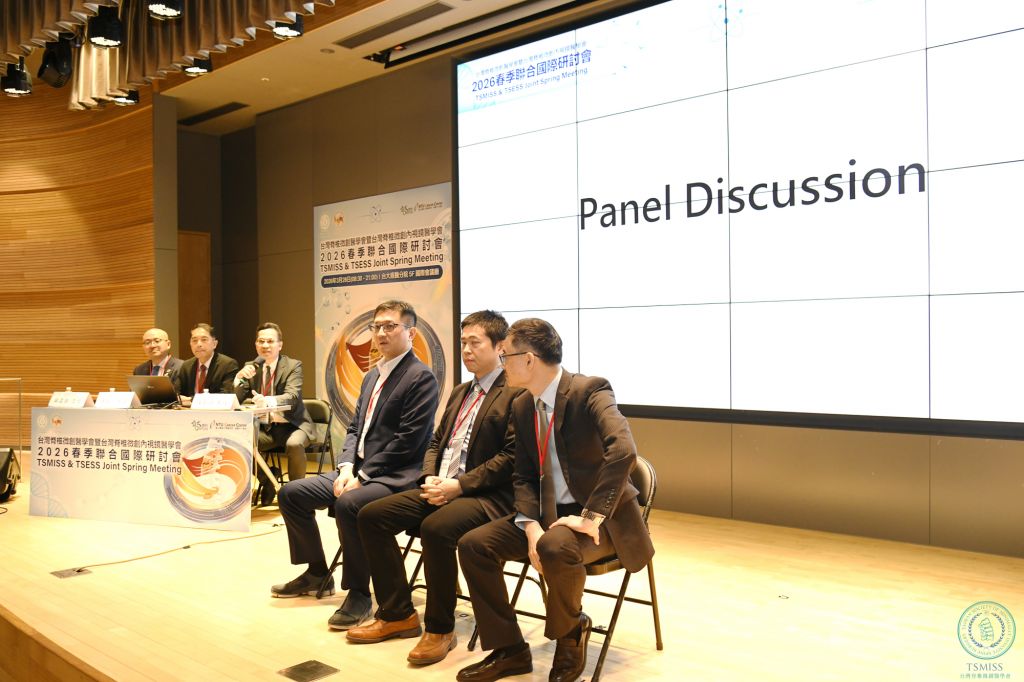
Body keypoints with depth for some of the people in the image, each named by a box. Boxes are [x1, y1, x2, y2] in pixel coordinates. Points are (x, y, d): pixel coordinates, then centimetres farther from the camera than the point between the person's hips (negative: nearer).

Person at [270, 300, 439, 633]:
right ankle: (317, 574, 20)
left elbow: (407, 441, -18)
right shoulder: (372, 376, 17)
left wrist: (362, 477, -18)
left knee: (348, 504, -35)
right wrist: (347, 467, -3)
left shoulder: (421, 377, -12)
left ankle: (358, 593, -15)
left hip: (394, 477, -9)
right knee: (291, 493, 4)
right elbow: (355, 428, 16)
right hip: (358, 469, 9)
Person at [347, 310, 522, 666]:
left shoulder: (517, 392, -8)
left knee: (435, 528, -35)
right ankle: (397, 614, 6)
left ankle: (440, 628, -13)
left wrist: (460, 484, -20)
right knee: (371, 516, -4)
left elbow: (512, 457, -17)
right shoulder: (460, 392, 20)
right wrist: (431, 478, 0)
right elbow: (436, 442, 21)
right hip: (443, 488, 9)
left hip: (487, 495, -9)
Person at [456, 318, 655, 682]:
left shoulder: (589, 390, -18)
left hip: (600, 517, -7)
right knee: (473, 544, -7)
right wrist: (531, 526, -10)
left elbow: (623, 451, -33)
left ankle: (570, 634, -5)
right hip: (547, 513, 7)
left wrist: (591, 516, -32)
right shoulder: (522, 406, 6)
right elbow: (523, 477, 8)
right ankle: (509, 650, 6)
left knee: (556, 547, -37)